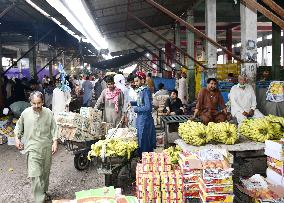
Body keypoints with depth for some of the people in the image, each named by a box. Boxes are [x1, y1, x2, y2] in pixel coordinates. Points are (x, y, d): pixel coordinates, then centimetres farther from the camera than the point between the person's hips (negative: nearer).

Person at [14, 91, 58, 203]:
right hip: (33, 148, -2)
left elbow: (53, 128, 1)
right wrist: (17, 138, 2)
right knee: (35, 175, -10)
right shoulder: (25, 113, -6)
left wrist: (55, 141, -7)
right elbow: (19, 126, 11)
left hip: (46, 147, 2)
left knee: (45, 172, 17)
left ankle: (43, 191, 39)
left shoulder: (48, 113, -5)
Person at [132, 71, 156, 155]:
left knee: (144, 140, 2)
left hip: (145, 119, -9)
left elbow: (148, 107, -24)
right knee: (141, 138, 18)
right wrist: (132, 103, 6)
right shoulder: (141, 90, 8)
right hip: (141, 118, 9)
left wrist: (136, 109, -14)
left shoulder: (146, 91, -19)